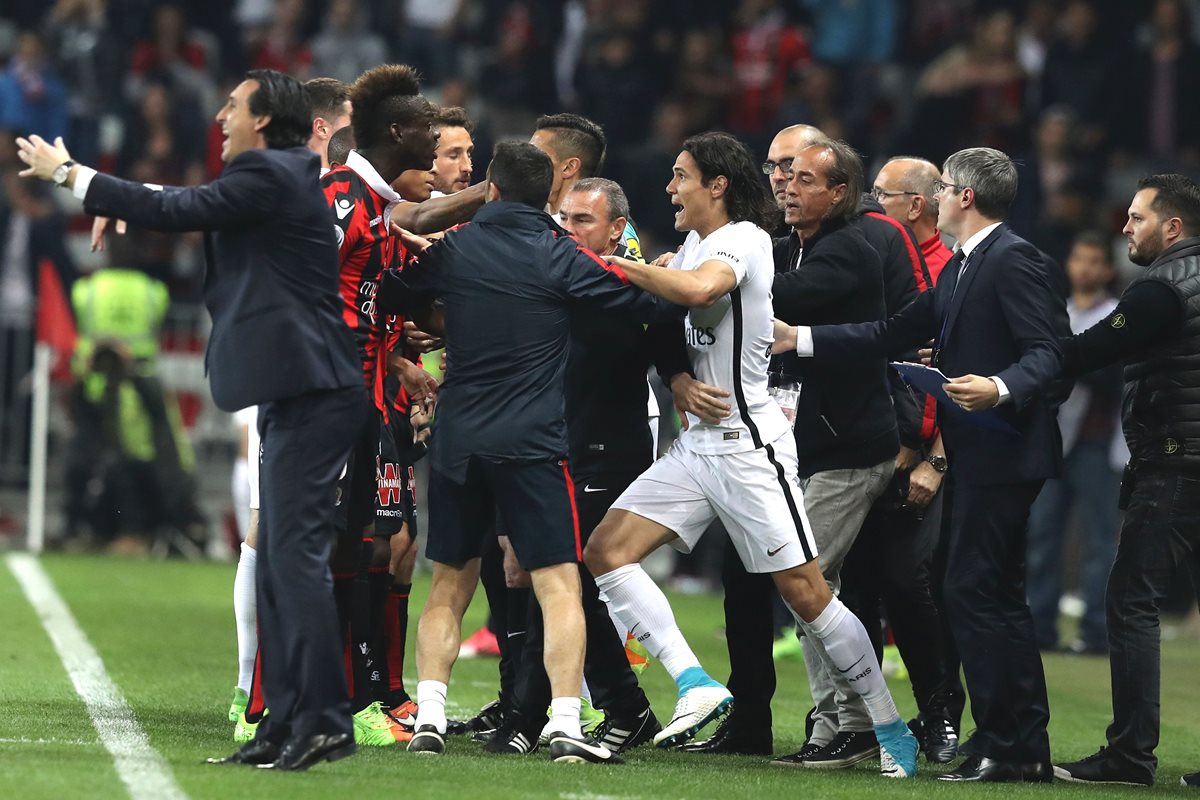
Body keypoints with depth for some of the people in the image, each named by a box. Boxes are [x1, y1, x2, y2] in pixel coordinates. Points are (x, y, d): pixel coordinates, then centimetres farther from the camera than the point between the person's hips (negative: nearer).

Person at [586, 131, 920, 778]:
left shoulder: (743, 239, -12)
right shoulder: (692, 244, 14)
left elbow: (699, 289, -34)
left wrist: (624, 266, -21)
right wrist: (682, 388, 2)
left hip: (749, 444, -9)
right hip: (696, 444, 9)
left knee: (806, 593, -7)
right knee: (606, 550, -6)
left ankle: (893, 733, 3)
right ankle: (695, 685, -12)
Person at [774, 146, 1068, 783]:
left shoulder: (1012, 259, -12)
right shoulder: (963, 266, 18)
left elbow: (1046, 350, -19)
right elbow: (894, 334, 20)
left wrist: (1001, 390, -36)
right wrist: (801, 340, 20)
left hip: (1002, 451, -10)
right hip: (975, 456, 10)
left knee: (972, 592, -11)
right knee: (998, 598, 11)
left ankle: (1001, 744, -8)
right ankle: (1029, 749, 15)